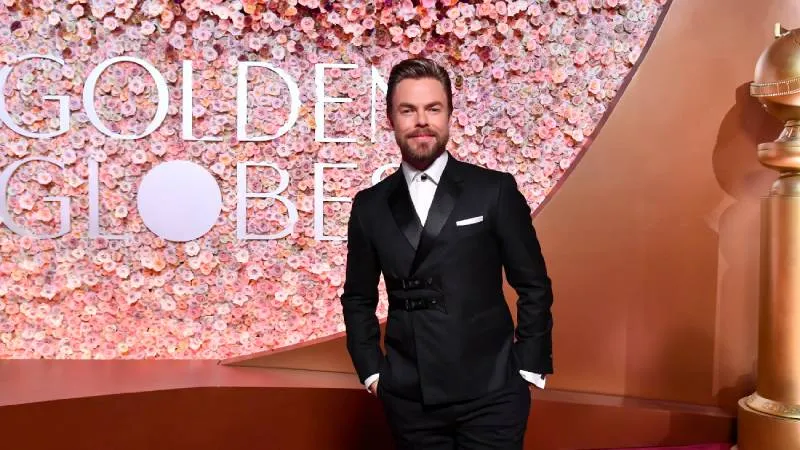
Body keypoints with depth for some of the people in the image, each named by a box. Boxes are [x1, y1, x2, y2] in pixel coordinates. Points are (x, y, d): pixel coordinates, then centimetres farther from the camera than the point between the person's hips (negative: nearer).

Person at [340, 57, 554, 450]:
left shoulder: (495, 190, -3)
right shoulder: (370, 205, 4)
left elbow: (533, 286, 1)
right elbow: (358, 298, 12)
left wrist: (529, 369, -1)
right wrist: (372, 371, 5)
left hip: (490, 392, -2)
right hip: (409, 398, 3)